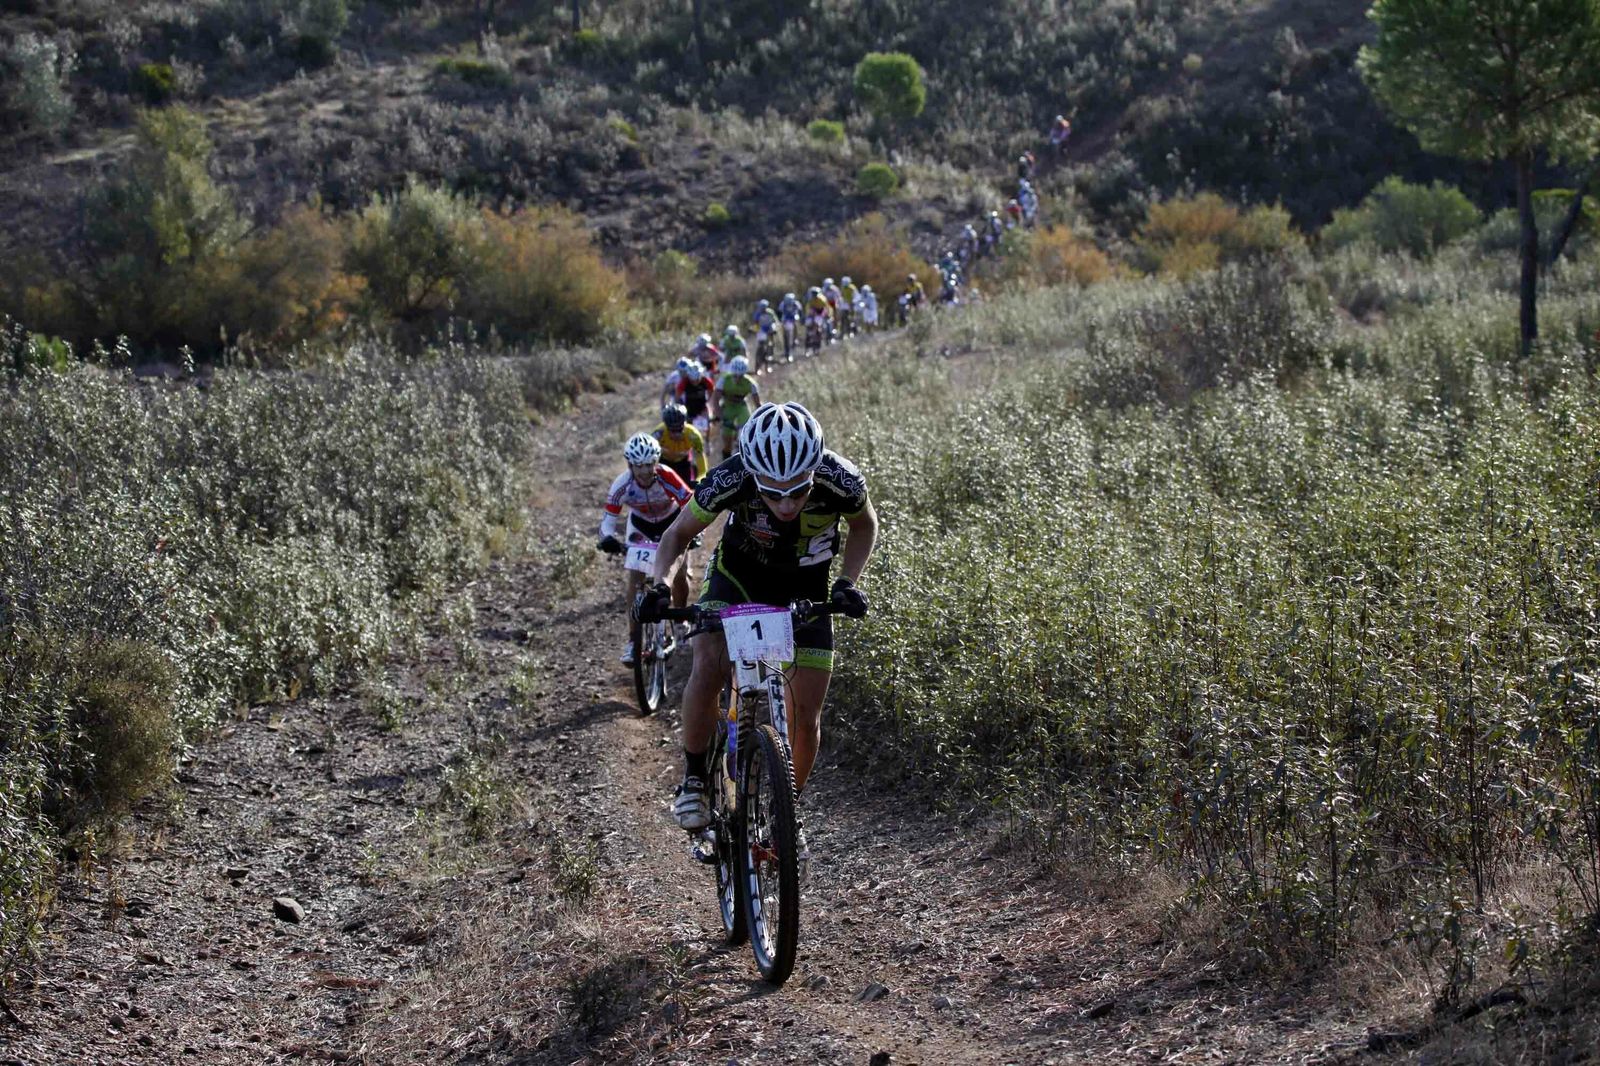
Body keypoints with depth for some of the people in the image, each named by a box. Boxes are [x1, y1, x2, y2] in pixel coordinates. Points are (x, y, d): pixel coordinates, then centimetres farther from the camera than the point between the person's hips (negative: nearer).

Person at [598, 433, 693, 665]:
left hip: (671, 522, -1)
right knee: (634, 577, -14)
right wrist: (608, 539, -49)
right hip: (640, 524, 1)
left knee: (679, 575, -4)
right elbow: (609, 518, -27)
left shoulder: (666, 477, -34)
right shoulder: (622, 485, -30)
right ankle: (632, 641, -11)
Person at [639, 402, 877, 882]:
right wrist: (660, 583, -30)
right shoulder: (729, 481, -33)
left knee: (806, 716, -2)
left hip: (806, 590, 1)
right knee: (707, 668, -27)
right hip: (739, 576, -1)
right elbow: (679, 533, -13)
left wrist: (848, 582, -21)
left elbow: (864, 525, -7)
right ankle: (693, 780, -6)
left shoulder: (839, 481, -32)